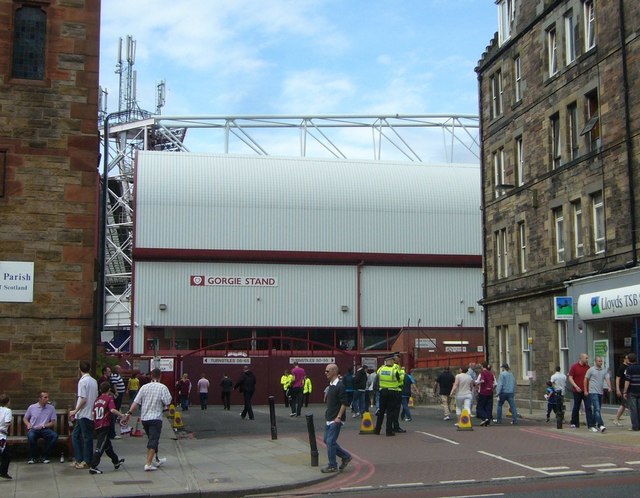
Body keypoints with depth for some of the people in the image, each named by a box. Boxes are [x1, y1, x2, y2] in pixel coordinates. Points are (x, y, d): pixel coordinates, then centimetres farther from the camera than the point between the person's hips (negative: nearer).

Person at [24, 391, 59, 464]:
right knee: (31, 435, -37)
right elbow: (25, 418, 17)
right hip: (34, 429, -1)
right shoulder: (32, 407, 5)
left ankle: (44, 457, -14)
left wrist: (43, 425, -10)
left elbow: (53, 423, 6)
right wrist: (28, 424, -5)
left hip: (45, 429, 1)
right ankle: (33, 457, -14)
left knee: (55, 435, -31)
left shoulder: (51, 408, 4)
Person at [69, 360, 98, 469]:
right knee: (75, 435, 15)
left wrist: (75, 411, -10)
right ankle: (79, 459, 16)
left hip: (83, 414, -8)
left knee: (87, 437, -1)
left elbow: (83, 399, -19)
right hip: (91, 413, 8)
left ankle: (86, 461, 6)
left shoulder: (83, 381, -14)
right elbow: (96, 398, 13)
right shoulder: (94, 381, 10)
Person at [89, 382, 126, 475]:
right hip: (105, 426, -7)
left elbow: (94, 413, 11)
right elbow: (112, 410, -22)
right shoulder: (109, 398, -7)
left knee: (107, 445, 19)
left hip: (97, 426, 7)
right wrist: (122, 415, -13)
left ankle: (116, 462, 34)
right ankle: (93, 467, -11)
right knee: (100, 447, -6)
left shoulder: (97, 399, 11)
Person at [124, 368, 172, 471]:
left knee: (152, 439, 20)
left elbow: (136, 402, -2)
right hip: (156, 418, -5)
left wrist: (129, 413, -2)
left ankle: (156, 460, 35)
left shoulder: (144, 387, 3)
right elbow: (167, 403, -10)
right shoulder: (163, 387, -7)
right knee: (153, 441, -5)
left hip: (144, 418, 5)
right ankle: (148, 464, -16)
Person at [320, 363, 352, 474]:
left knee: (330, 441, -7)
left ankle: (332, 466, 4)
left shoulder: (340, 386, -16)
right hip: (329, 419, 10)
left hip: (335, 420, -10)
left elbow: (345, 403, -19)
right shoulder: (331, 385, 12)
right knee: (327, 440, 13)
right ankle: (346, 456, 23)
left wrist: (338, 417, -21)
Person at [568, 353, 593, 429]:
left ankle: (590, 424, -8)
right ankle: (574, 423, 21)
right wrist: (576, 386, -17)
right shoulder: (574, 366, -3)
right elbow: (570, 378, -5)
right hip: (577, 391, -2)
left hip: (586, 391, 2)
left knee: (588, 407, -5)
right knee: (576, 408, 8)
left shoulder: (587, 367, 8)